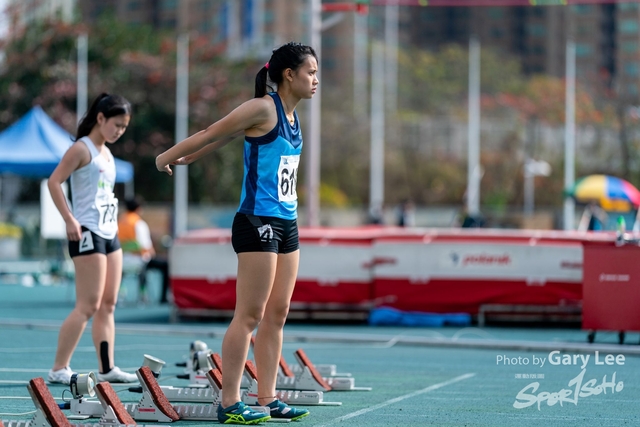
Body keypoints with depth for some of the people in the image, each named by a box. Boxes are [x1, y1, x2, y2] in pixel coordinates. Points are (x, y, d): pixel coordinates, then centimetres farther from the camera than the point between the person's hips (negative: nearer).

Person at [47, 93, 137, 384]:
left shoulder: (106, 152, 17)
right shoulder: (82, 149, -9)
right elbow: (54, 181, -17)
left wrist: (113, 224, 15)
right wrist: (70, 220, -20)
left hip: (110, 233, 9)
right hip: (88, 234, -9)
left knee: (108, 305, 8)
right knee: (88, 305, -11)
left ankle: (106, 369, 11)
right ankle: (59, 369, -8)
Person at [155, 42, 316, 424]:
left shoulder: (292, 116, 14)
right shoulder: (263, 108, -13)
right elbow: (212, 134, -5)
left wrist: (183, 158, 26)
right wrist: (168, 157, 2)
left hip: (286, 223, 9)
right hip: (258, 221, -9)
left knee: (277, 314, 8)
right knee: (249, 315, -8)